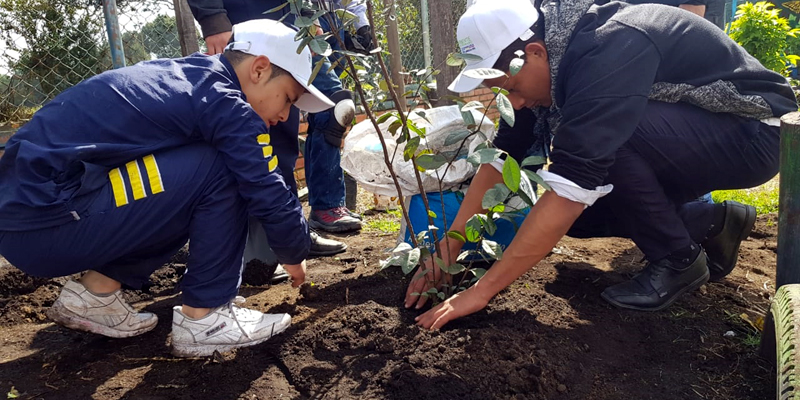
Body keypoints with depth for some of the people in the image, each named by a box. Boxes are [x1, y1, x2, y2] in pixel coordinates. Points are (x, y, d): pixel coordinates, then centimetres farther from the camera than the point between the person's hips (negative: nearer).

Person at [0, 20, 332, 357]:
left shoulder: (186, 76, 16)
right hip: (47, 225, -9)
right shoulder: (225, 104, -12)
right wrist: (294, 256, 9)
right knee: (220, 172, -11)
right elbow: (270, 196, -10)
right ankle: (203, 319, -2)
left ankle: (95, 292, 14)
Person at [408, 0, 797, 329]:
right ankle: (711, 223, 8)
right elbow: (503, 155, -3)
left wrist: (482, 290, -34)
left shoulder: (610, 51, -33)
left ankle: (678, 259, -8)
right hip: (687, 133, 8)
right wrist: (450, 242, -10)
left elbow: (571, 187, -38)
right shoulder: (553, 57, -6)